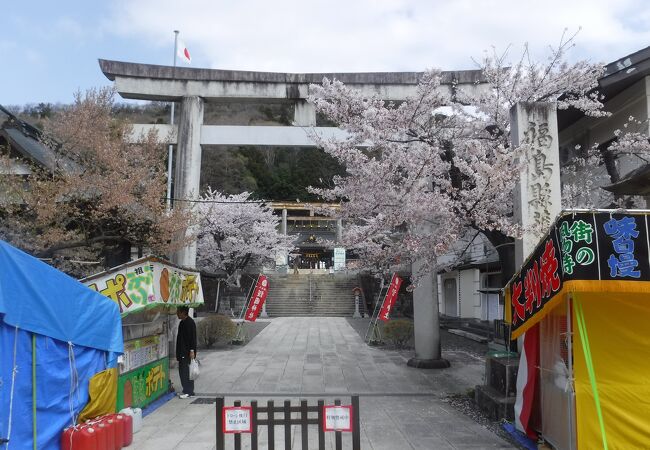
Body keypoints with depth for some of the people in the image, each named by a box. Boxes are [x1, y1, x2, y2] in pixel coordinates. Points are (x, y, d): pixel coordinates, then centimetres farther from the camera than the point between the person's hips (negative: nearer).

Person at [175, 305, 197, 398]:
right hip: (182, 352, 10)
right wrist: (178, 353, 22)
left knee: (186, 372, -7)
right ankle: (187, 391, 18)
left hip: (188, 352, -10)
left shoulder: (190, 322, -14)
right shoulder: (182, 323, 15)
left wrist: (192, 351, -21)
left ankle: (188, 392, 0)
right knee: (182, 372, 11)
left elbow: (193, 338, -18)